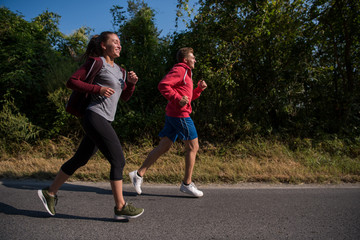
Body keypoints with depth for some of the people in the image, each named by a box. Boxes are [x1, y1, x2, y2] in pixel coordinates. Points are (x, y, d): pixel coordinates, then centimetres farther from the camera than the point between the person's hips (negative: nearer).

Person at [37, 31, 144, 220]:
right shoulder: (97, 62, -3)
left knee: (80, 159, 16)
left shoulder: (119, 70, 19)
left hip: (104, 121, 9)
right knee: (118, 160, -8)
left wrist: (131, 83, 5)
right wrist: (98, 89, -15)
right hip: (95, 117, -9)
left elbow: (125, 97, 23)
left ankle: (50, 192, 32)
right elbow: (72, 81, -6)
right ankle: (120, 207, 4)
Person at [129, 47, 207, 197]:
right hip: (180, 114, -10)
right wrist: (177, 99, -24)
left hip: (172, 115, 10)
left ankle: (139, 174, 9)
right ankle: (187, 184, 7)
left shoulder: (185, 73, 27)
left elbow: (188, 97, 29)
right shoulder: (179, 70, -6)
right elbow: (163, 85, -19)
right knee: (193, 147, 0)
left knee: (163, 147, 8)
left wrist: (199, 88, 16)